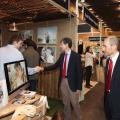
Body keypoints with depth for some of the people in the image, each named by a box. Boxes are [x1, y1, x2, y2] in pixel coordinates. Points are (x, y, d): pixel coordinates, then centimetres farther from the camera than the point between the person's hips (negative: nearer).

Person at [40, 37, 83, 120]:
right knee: (66, 102, 20)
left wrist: (79, 87, -14)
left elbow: (80, 72, -13)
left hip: (72, 82, -6)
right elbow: (55, 66, 11)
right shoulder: (62, 55, 5)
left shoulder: (76, 56, -14)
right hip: (63, 81, 6)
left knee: (75, 103, 8)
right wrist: (43, 69, 1)